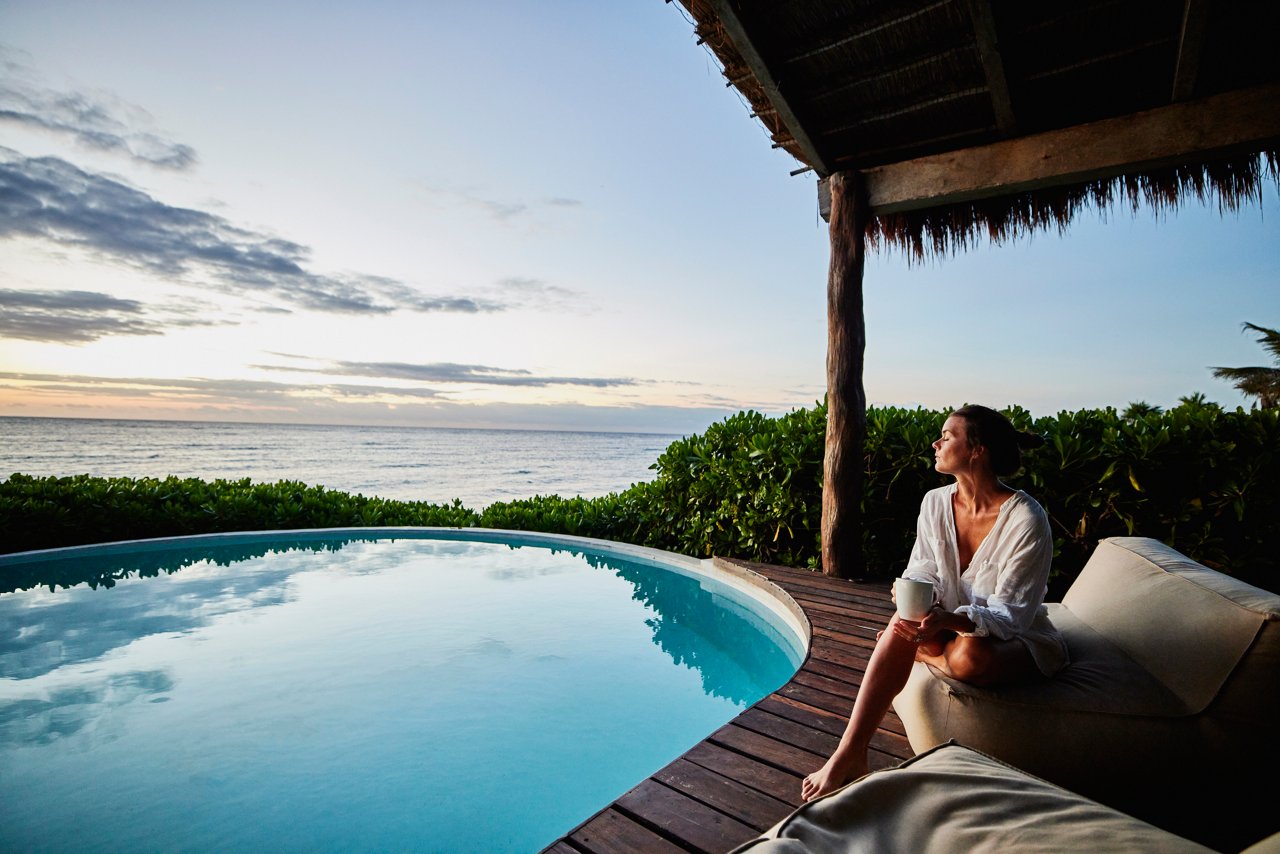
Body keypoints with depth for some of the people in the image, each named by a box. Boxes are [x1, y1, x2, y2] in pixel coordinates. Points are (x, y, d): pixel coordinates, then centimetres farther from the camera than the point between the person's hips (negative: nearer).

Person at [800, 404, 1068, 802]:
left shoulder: (1026, 519, -22)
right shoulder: (935, 503, -5)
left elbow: (1011, 614, -24)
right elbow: (921, 574, -1)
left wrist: (951, 620, -43)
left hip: (1020, 639, -4)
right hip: (954, 625, 4)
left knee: (969, 656, -38)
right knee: (903, 624, -29)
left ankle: (930, 657, 1)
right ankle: (850, 754, -28)